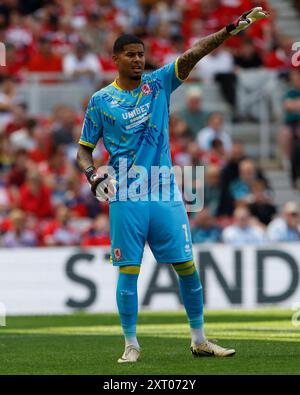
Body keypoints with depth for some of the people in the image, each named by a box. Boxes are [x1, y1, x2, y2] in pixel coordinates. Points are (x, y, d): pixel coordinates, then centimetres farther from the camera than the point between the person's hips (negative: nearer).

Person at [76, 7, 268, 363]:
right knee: (128, 271, -1)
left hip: (165, 194, 2)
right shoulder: (100, 101, 3)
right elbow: (84, 149, 8)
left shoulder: (159, 83, 7)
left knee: (187, 266, 3)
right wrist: (93, 176, -12)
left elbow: (193, 54, -5)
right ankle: (131, 344, 9)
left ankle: (199, 339, 14)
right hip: (126, 197, -2)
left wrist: (231, 30, -16)